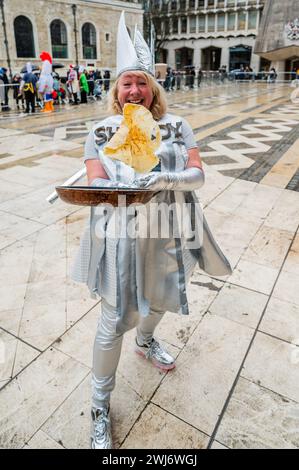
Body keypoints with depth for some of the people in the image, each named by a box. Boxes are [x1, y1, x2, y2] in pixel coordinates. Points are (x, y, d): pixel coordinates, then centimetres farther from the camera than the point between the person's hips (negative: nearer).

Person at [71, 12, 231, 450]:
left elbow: (198, 174, -7)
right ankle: (101, 404, 25)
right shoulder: (101, 131, -4)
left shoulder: (177, 126, -1)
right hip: (121, 235, -2)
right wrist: (131, 187, -33)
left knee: (159, 300, 24)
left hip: (167, 233, 3)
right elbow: (96, 184, -12)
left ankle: (145, 341, 60)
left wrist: (163, 178, -27)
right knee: (115, 320, 1)